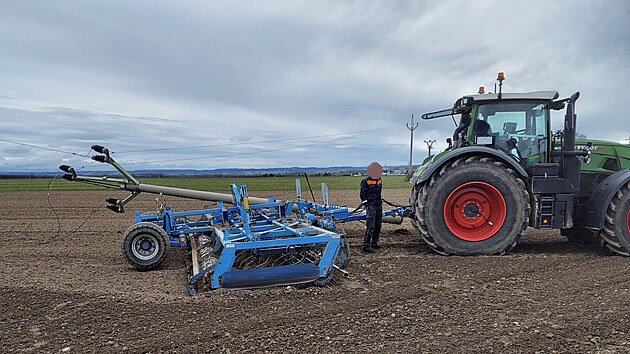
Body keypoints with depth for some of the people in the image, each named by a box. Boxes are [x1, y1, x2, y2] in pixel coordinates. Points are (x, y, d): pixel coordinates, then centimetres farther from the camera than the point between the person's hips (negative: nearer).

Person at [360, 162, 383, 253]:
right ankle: (366, 246, -11)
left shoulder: (379, 180, 12)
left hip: (379, 205, 8)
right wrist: (366, 204, -12)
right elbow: (362, 194, -7)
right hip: (371, 206, -7)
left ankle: (374, 243, 23)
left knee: (378, 225, 12)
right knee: (370, 226, -13)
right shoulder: (366, 181, -8)